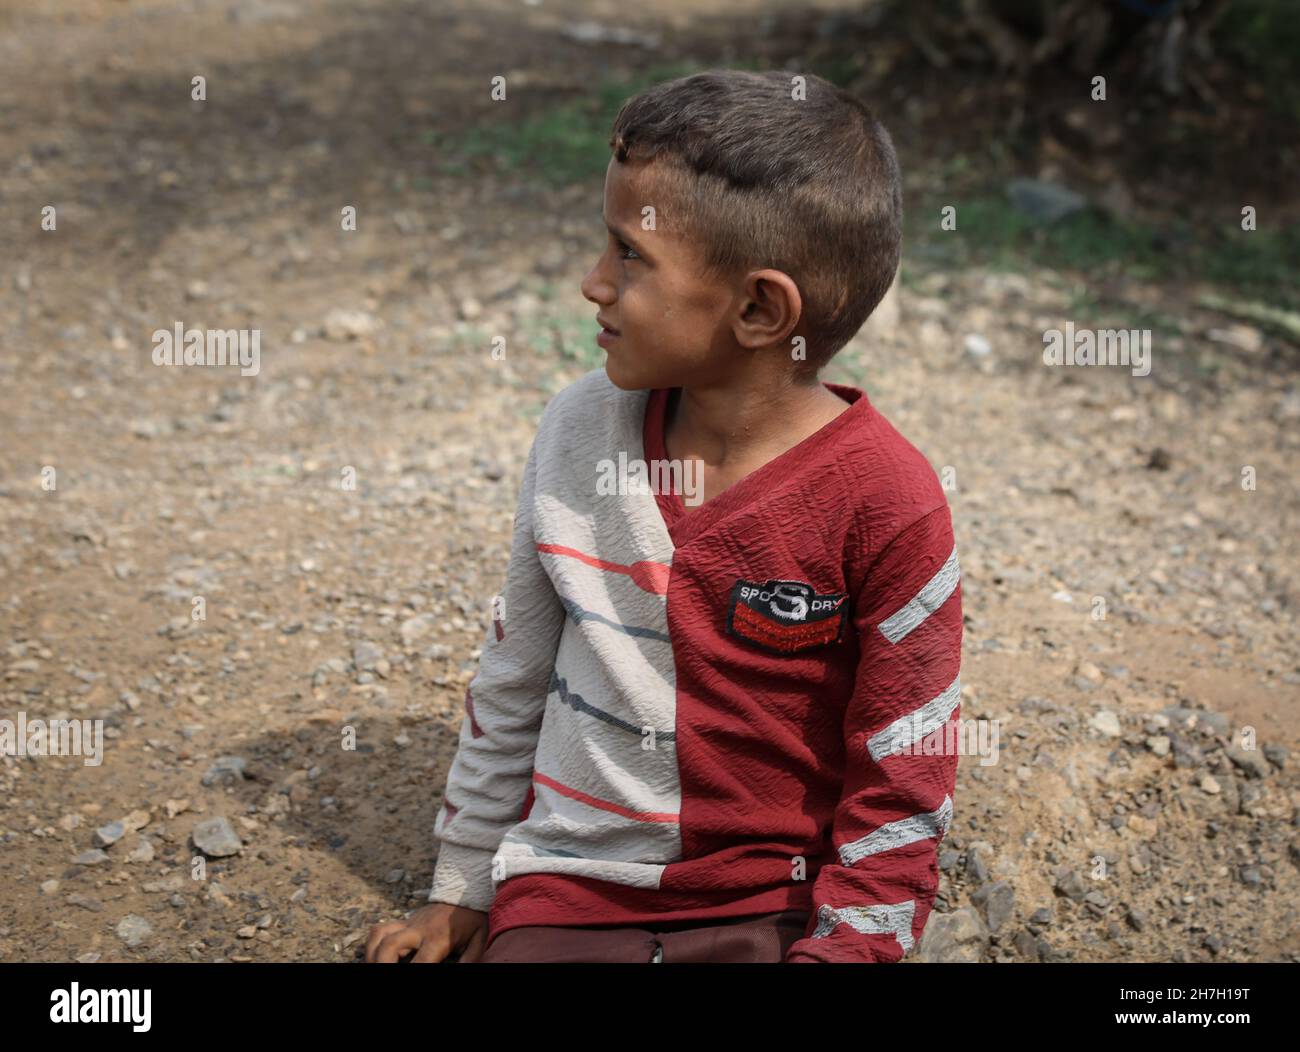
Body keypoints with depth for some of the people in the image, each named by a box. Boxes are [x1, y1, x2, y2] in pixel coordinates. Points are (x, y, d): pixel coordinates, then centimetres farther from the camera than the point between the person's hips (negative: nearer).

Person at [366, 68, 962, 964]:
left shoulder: (886, 507, -15)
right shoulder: (577, 428, -1)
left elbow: (901, 790, -7)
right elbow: (514, 681, 10)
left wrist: (838, 949, -14)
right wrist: (461, 890, 15)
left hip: (775, 911, -2)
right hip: (561, 898, 3)